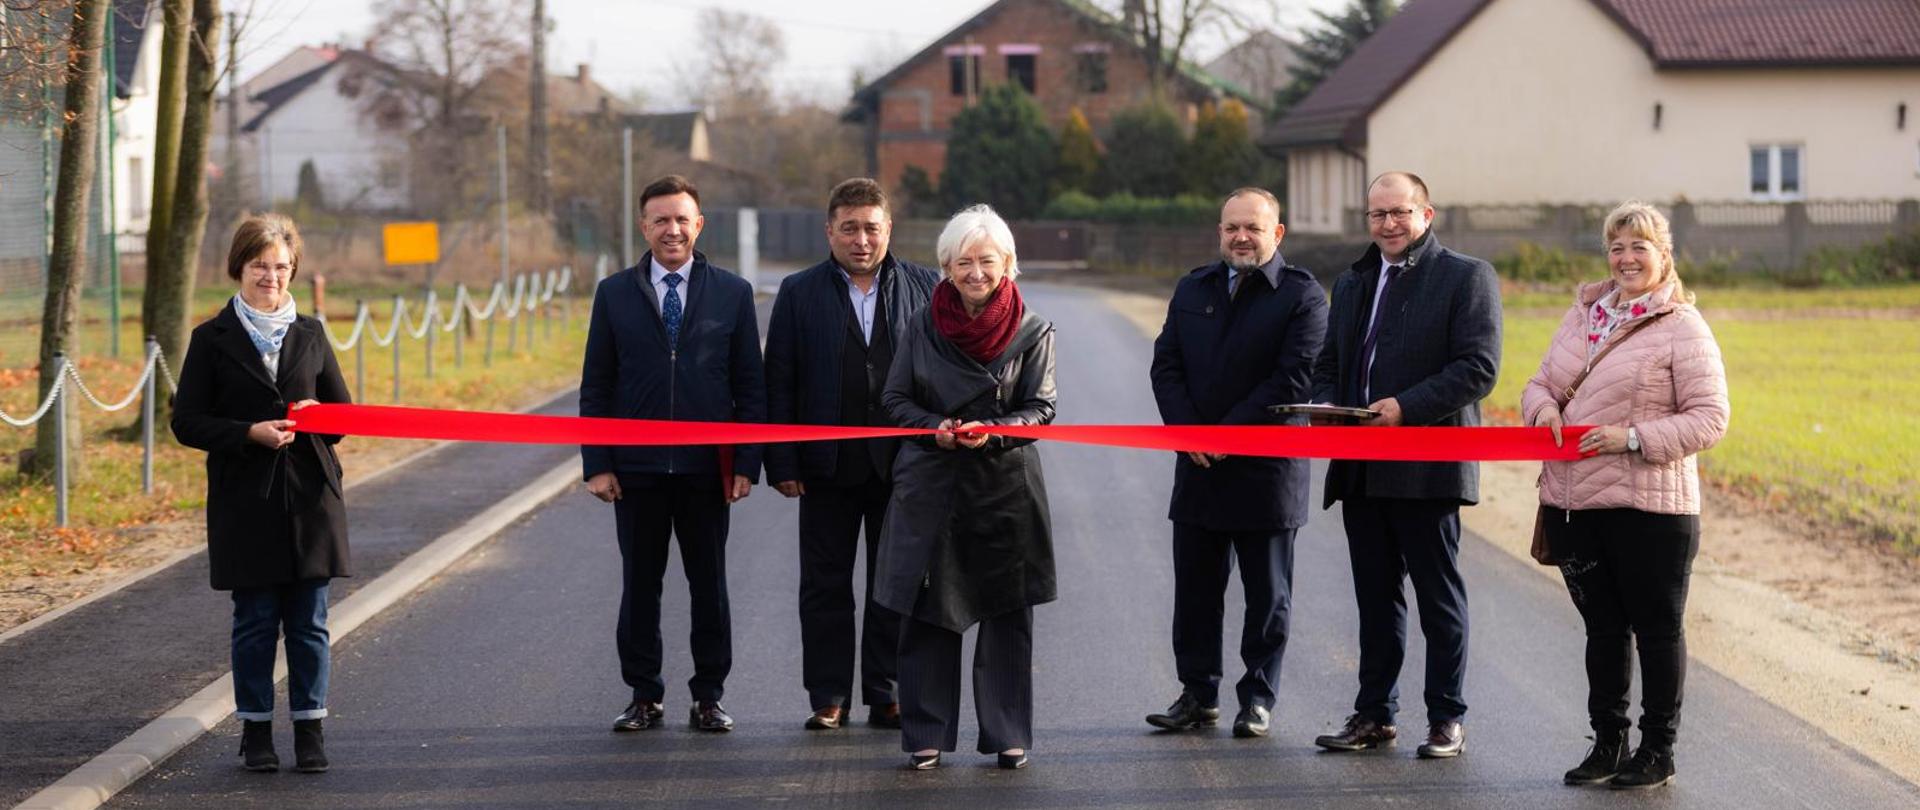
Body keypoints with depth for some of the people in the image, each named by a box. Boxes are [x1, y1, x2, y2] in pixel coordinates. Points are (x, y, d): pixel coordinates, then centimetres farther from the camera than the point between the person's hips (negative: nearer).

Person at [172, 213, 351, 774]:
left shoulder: (310, 335, 10)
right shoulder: (213, 339, 2)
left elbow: (345, 411, 16)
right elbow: (187, 422, -2)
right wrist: (250, 433, -15)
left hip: (310, 498, 2)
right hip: (245, 502, -2)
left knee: (308, 622, 4)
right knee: (254, 622, 2)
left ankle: (310, 729, 11)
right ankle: (256, 731, 12)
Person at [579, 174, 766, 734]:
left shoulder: (732, 293, 4)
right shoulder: (614, 294, 5)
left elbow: (750, 386, 4)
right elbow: (596, 386, 4)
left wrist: (747, 462, -4)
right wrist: (597, 465, -4)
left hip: (706, 467, 0)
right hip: (637, 468, 0)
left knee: (709, 586, 5)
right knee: (639, 585, 5)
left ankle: (708, 698, 14)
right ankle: (644, 698, 14)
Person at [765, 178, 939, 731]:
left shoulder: (923, 289, 4)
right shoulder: (799, 292, 3)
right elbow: (778, 383, 2)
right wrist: (781, 464, -5)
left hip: (903, 463, 0)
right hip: (828, 466, 0)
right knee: (825, 585, 5)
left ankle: (887, 695, 14)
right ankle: (828, 697, 12)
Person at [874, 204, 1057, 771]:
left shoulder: (1032, 331, -1)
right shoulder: (922, 326, 4)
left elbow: (1041, 408, -1)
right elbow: (895, 398, 8)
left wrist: (991, 431, -19)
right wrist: (934, 427, -12)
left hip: (1005, 484, -1)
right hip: (930, 485, 1)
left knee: (1007, 616, 3)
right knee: (926, 612, 1)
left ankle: (1007, 734, 12)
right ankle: (925, 737, 9)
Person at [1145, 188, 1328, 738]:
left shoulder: (1302, 296, -5)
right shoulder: (1193, 290, 12)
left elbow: (1291, 379, -14)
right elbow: (1166, 367, 7)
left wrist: (1228, 435, -17)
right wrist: (1189, 432, -9)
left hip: (1266, 471, -5)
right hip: (1198, 468, 5)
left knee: (1267, 595, 4)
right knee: (1194, 589, 8)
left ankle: (1258, 698, 12)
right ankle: (1198, 694, 17)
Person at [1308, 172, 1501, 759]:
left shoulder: (1466, 277, -3)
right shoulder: (1352, 283, 18)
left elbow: (1478, 368, -12)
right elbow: (1327, 363, 22)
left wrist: (1406, 407, -20)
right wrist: (1326, 405, 0)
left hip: (1428, 468, -6)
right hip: (1360, 470, 6)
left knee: (1439, 597, 1)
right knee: (1375, 597, 11)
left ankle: (1447, 720, 7)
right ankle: (1374, 715, 17)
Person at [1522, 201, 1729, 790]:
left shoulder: (1682, 327, -7)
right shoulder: (1583, 313, 12)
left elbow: (1709, 419, -11)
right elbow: (1541, 382, 19)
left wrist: (1633, 438, -20)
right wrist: (1541, 407, -5)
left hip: (1649, 508, -6)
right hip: (1574, 501, 6)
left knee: (1657, 627, 4)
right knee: (1603, 627, 14)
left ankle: (1657, 752, 13)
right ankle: (1607, 743, 23)